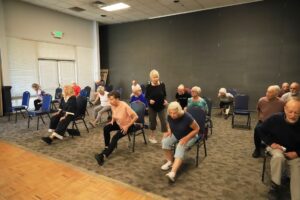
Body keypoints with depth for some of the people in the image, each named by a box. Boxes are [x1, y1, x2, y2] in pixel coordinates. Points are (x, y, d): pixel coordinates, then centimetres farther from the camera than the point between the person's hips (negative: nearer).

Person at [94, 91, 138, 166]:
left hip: (128, 125, -7)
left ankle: (104, 155, -23)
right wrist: (112, 121, -3)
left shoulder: (125, 106, -32)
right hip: (119, 123, 7)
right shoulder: (112, 105, -10)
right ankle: (107, 148, 3)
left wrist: (127, 126, -28)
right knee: (106, 128, -11)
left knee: (115, 137, -24)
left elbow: (136, 117, -30)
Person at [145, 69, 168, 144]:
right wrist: (150, 100, -23)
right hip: (152, 107, 0)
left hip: (161, 106, 1)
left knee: (164, 121, -1)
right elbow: (146, 96, -3)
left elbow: (164, 94, 2)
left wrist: (165, 100, -16)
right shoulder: (148, 86, -12)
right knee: (153, 121, 12)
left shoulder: (162, 85, -10)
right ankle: (152, 136, 33)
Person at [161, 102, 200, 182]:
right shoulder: (170, 116, -15)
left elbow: (197, 129, -19)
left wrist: (186, 138, -28)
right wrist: (169, 131, -11)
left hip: (189, 136, -5)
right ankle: (170, 161, -2)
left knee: (180, 148, -32)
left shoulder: (187, 117, -30)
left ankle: (173, 173, -44)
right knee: (165, 141, -22)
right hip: (176, 135, 5)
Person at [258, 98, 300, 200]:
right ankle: (275, 186, -16)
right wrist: (271, 143, -13)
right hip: (277, 147, -1)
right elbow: (262, 131, -2)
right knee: (278, 157, -33)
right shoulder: (275, 119, -19)